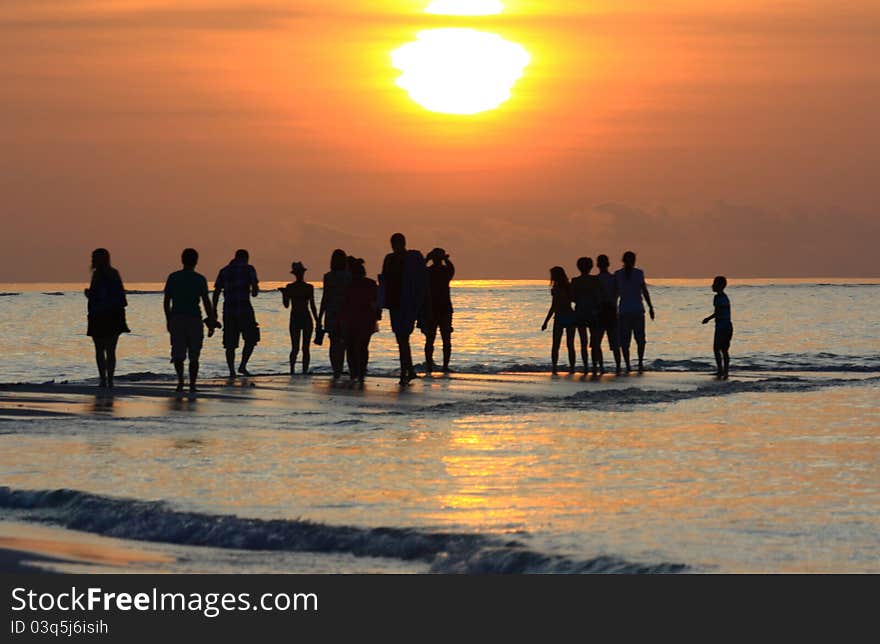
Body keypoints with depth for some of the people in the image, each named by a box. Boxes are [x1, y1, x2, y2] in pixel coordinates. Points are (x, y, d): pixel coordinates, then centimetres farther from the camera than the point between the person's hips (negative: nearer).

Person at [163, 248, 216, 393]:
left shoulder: (173, 277, 3)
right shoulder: (200, 279, -3)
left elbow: (166, 301, 5)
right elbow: (206, 302, -6)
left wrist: (168, 320, 16)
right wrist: (211, 324, 0)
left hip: (176, 318, 1)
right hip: (194, 319, -1)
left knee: (178, 353, 6)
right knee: (193, 356, 7)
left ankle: (180, 379, -16)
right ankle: (192, 385, 6)